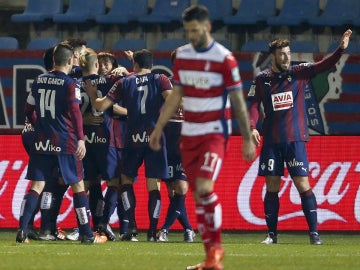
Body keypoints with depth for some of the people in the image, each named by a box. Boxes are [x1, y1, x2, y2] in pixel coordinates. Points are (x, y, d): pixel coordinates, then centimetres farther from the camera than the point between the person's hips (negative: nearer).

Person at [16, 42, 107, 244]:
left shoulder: (39, 81, 9)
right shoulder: (70, 84, -7)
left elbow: (28, 111, 16)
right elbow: (75, 111, -17)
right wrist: (81, 139, -20)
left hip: (42, 142, 4)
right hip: (65, 143, -4)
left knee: (37, 185, 2)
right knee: (78, 185, 6)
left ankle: (22, 230, -14)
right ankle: (87, 235, 9)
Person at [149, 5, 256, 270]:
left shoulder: (224, 58, -9)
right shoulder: (182, 55, 7)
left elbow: (238, 100, -6)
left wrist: (248, 139, -7)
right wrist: (159, 128, 14)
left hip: (215, 133, -6)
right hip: (189, 133, 6)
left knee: (204, 187, -22)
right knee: (198, 196, 5)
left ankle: (216, 246, -7)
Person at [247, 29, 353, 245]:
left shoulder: (300, 73, 2)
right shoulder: (262, 79, 4)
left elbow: (325, 65, -7)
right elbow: (254, 105, 2)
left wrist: (341, 49, -23)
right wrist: (252, 127, -15)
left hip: (295, 139, -1)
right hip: (271, 141, 1)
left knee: (303, 184, -6)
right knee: (272, 186, 4)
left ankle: (314, 233, -4)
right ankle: (272, 234, 12)